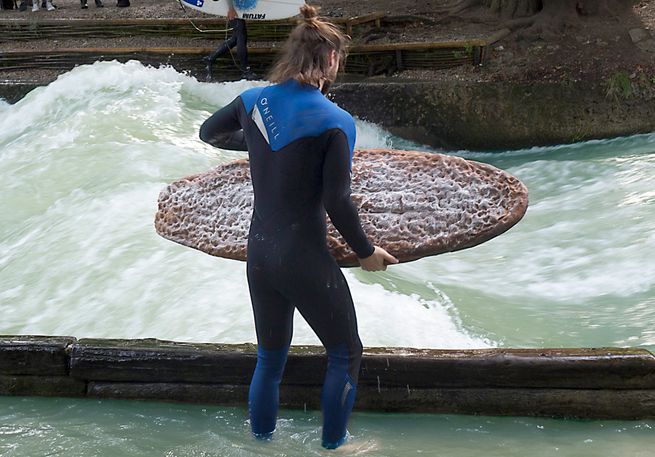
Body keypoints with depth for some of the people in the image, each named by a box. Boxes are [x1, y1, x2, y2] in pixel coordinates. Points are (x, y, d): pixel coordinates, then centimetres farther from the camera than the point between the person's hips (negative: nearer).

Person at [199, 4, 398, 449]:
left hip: (259, 254, 6)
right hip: (306, 260, -6)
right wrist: (366, 251, -1)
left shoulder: (253, 100, 1)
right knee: (346, 355, 15)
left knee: (270, 361, 21)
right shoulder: (336, 122, -16)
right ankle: (333, 445, 22)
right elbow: (337, 202, -15)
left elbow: (209, 132, 19)